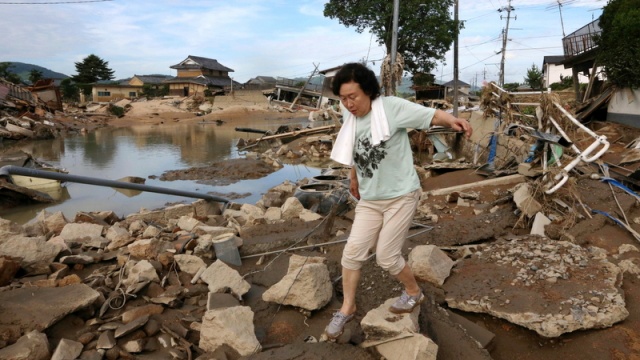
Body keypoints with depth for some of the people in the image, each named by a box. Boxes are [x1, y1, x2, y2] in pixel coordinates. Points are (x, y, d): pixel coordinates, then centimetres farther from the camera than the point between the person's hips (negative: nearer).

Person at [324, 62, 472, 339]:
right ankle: (347, 308, 24)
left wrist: (452, 120, -40)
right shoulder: (349, 119, 2)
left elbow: (430, 115, -19)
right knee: (352, 251, 4)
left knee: (387, 256, 0)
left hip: (401, 196, -6)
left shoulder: (391, 107, -16)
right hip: (369, 200, 6)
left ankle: (414, 293, 31)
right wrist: (354, 179, 29)